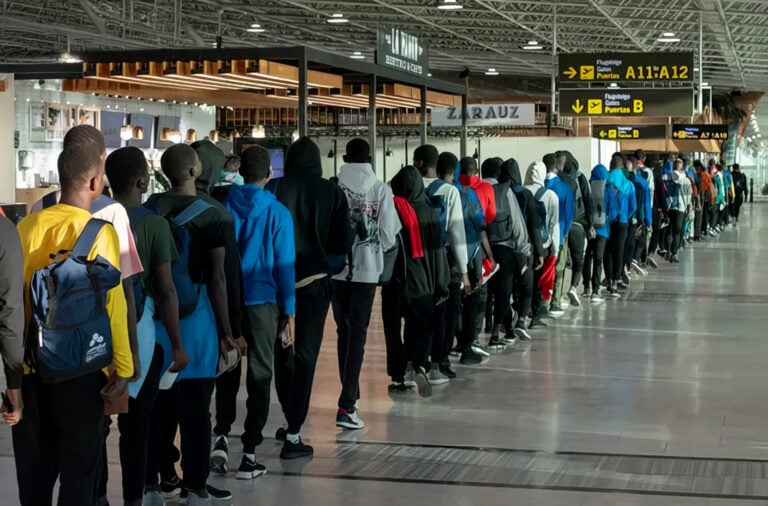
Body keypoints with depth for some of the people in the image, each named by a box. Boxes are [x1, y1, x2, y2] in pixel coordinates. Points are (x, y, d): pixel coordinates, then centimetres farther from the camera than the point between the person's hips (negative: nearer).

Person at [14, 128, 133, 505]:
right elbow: (114, 306, -14)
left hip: (31, 364, 4)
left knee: (33, 461, 15)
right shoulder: (101, 233, -13)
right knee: (80, 463, 8)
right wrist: (123, 368, -8)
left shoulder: (26, 227, -2)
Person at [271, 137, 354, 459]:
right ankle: (293, 434, -1)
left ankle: (291, 419, 27)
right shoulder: (331, 192, -3)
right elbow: (344, 242, -2)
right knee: (305, 353, 3)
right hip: (314, 280, -1)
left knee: (282, 351, 17)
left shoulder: (276, 189, -6)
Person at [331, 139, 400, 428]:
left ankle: (350, 396, 25)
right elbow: (389, 233, -5)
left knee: (344, 331, 16)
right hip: (368, 268, -1)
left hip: (338, 268, 2)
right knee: (357, 333, 0)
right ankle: (346, 406, -10)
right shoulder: (381, 189, -4)